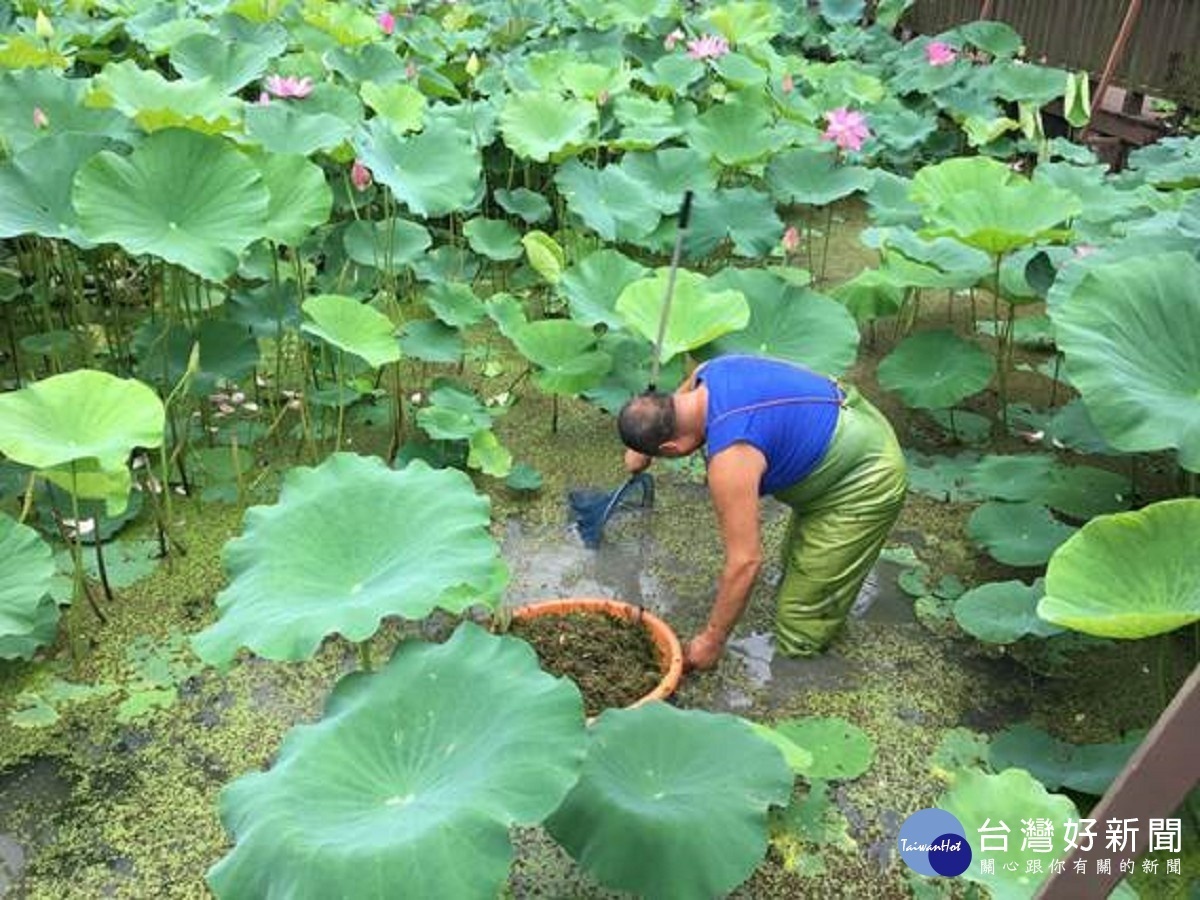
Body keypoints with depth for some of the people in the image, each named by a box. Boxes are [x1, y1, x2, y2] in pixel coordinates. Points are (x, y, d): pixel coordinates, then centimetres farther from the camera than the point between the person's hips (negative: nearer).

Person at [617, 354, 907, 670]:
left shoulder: (731, 457, -33)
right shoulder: (710, 372, -9)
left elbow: (745, 561, -27)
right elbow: (677, 398, 18)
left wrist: (711, 640, -14)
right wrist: (641, 450, 31)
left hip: (865, 486, -10)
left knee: (800, 623, -2)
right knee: (796, 562, 25)